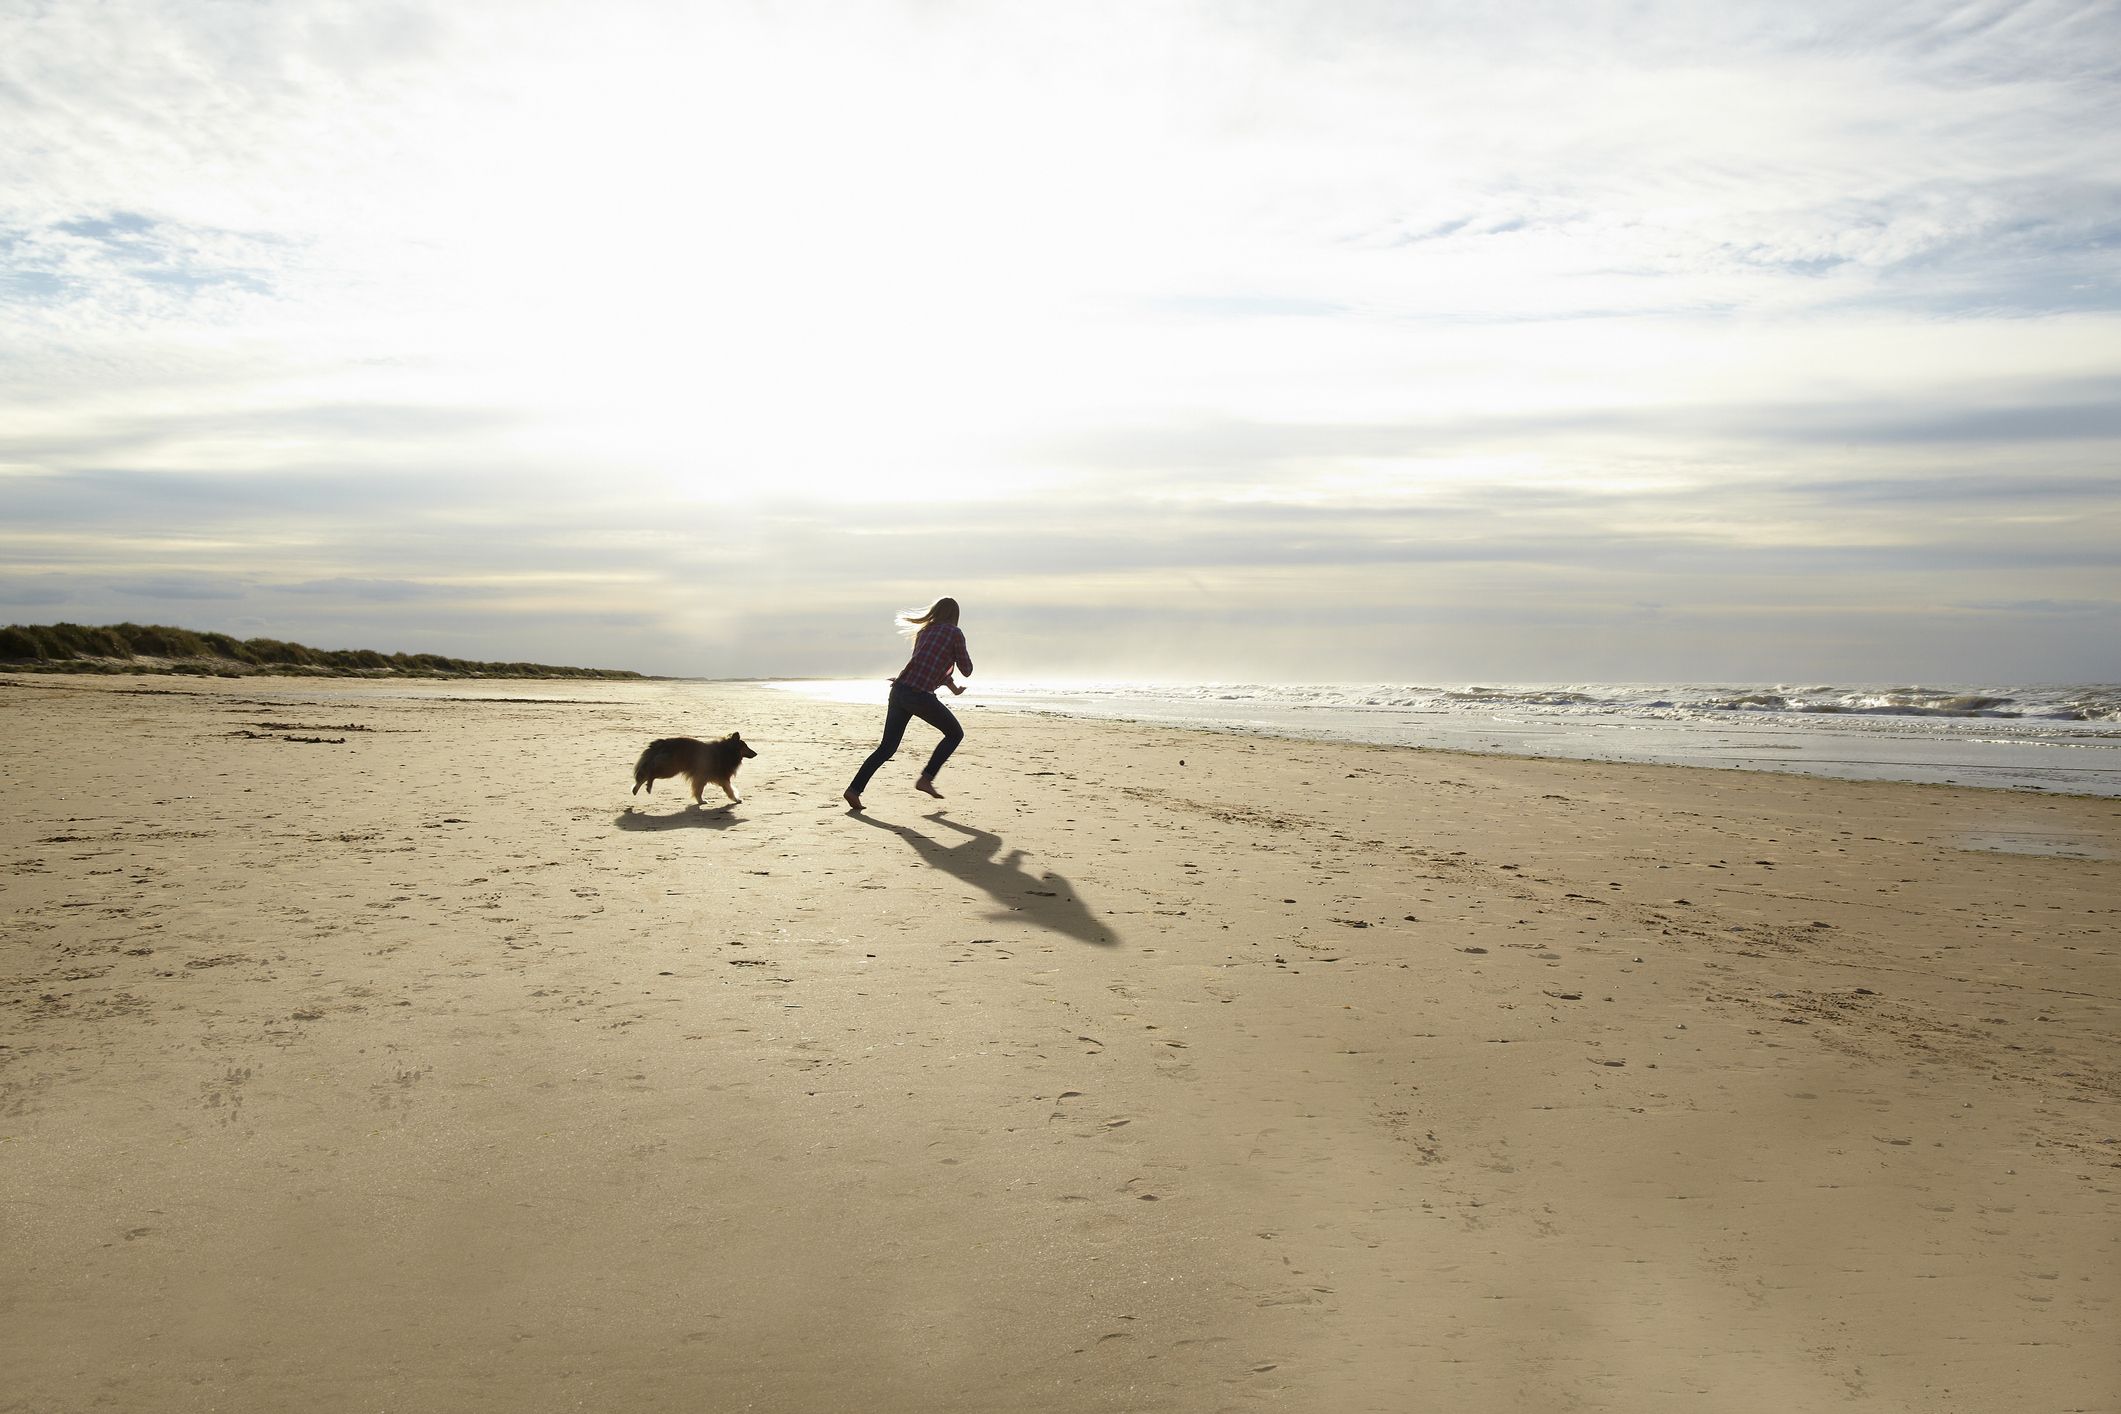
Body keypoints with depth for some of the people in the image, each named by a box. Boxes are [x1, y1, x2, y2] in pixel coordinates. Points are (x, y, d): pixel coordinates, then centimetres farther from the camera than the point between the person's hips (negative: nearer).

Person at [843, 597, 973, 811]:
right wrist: (959, 653, 26)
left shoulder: (924, 632, 22)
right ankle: (926, 779, 7)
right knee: (955, 733, 15)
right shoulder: (955, 633, 3)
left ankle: (854, 790, 4)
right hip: (921, 695, -6)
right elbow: (966, 670, 7)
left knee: (887, 747, 12)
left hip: (899, 690, 6)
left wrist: (952, 685, 45)